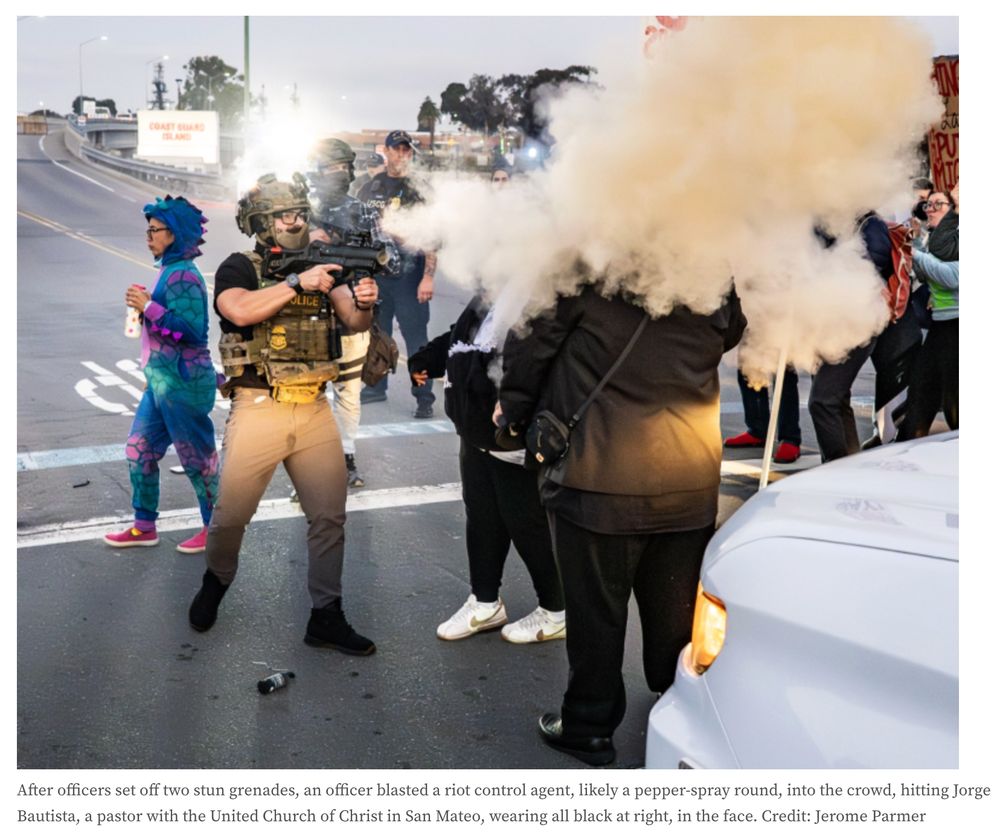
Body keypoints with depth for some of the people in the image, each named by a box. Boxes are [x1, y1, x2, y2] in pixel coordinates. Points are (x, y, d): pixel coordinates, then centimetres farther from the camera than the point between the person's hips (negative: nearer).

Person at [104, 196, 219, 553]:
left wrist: (149, 307, -22)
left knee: (197, 457, 2)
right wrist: (145, 307, 5)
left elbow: (192, 328, -25)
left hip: (182, 382, -10)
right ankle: (144, 526, 25)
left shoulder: (181, 275, -17)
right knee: (139, 449, 14)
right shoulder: (171, 270, 12)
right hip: (162, 379, 10)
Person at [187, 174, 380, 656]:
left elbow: (353, 321, 1)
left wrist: (364, 303, -21)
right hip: (259, 408, -4)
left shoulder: (320, 266, 12)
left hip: (315, 410, 4)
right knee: (232, 514, 5)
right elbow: (240, 310, -22)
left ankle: (326, 617, 12)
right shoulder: (239, 268, -1)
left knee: (330, 515, 2)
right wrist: (297, 282, -24)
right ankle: (216, 581, 34)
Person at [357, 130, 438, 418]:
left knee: (416, 337, -4)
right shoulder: (372, 187, 11)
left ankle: (424, 397, 1)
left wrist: (428, 277, -16)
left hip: (409, 274, -5)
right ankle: (376, 386, 27)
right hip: (375, 272, 5)